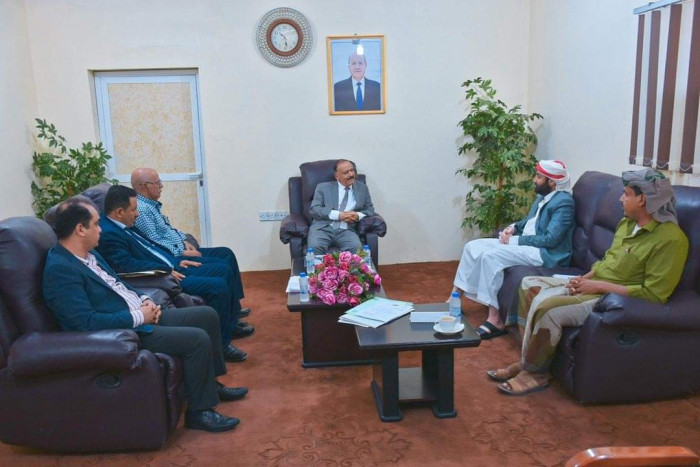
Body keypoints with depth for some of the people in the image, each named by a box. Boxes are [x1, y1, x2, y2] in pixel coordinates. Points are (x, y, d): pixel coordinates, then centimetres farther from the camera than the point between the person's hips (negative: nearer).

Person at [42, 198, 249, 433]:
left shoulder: (88, 253, 9)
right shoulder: (60, 270, -21)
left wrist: (144, 300, 3)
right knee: (198, 339, -22)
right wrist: (138, 316, -19)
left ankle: (211, 383, 24)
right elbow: (88, 322, -27)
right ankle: (199, 411, -4)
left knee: (207, 315, 9)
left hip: (140, 316, 10)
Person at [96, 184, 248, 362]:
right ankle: (220, 346, -7)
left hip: (171, 269, 11)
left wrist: (175, 262, 14)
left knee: (223, 270, 11)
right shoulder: (108, 233, -17)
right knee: (218, 286, -21)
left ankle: (230, 324, 22)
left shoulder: (122, 226, 14)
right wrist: (167, 271, -21)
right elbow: (128, 265, -26)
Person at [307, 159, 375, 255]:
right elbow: (314, 209, 1)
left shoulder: (362, 188, 19)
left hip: (346, 230, 2)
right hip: (323, 228, -1)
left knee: (356, 248, -32)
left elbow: (370, 209, 18)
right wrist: (339, 215, -12)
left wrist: (358, 215, -7)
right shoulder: (323, 187, 12)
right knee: (315, 248, -34)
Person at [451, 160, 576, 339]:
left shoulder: (564, 202, -15)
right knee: (473, 246, -3)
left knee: (490, 256, -29)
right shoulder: (543, 196, 13)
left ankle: (495, 320, -23)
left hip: (545, 253, -10)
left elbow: (550, 239, -22)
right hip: (523, 243, 10)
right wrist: (513, 227, 5)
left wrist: (516, 240, -17)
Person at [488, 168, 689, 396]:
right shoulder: (627, 223, 7)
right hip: (594, 284, 9)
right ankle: (527, 360, 0)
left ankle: (534, 371, -4)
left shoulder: (670, 238, -20)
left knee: (546, 309, -28)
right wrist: (587, 276, 0)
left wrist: (599, 285, -21)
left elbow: (654, 294, -23)